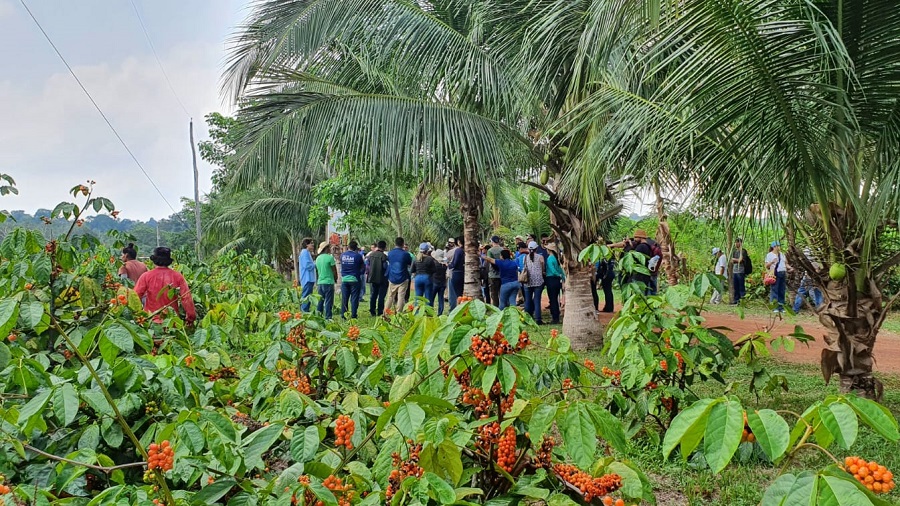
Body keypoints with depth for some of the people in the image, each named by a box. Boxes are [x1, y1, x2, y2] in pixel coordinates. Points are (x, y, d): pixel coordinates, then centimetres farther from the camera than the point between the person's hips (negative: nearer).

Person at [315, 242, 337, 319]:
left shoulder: (318, 258, 9)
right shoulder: (330, 257, -11)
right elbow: (335, 271, -7)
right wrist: (335, 279, 11)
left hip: (320, 283, 6)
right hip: (329, 282, -6)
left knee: (320, 301, 14)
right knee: (328, 302, -3)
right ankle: (328, 318, -3)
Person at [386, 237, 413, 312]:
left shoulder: (390, 253, 1)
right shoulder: (405, 254, -10)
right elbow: (411, 264, 3)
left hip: (392, 279, 4)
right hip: (403, 279, -4)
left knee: (390, 297, 12)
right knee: (401, 297, -1)